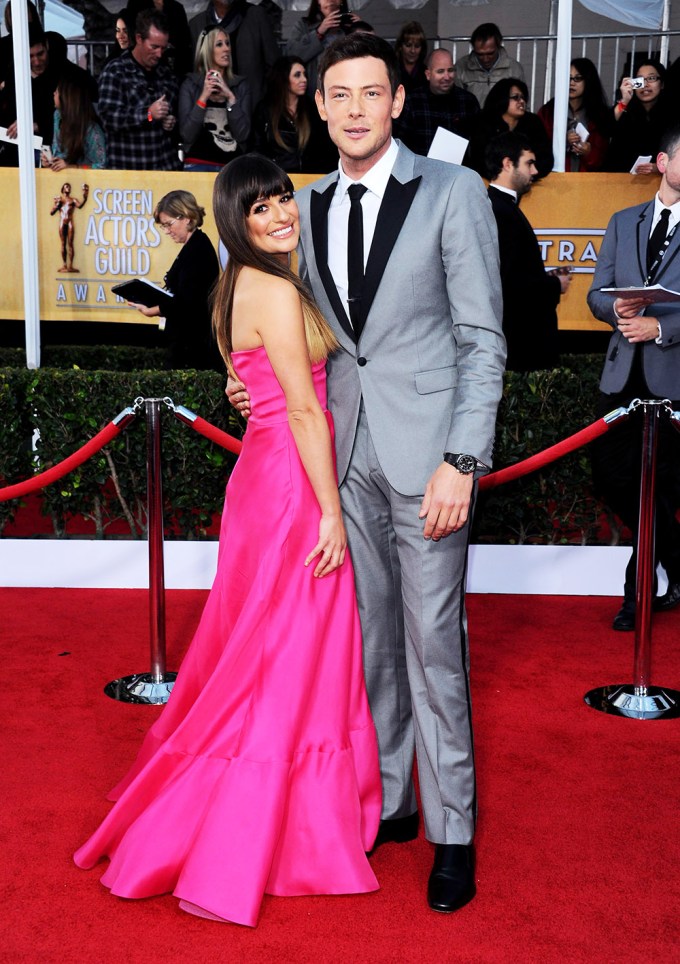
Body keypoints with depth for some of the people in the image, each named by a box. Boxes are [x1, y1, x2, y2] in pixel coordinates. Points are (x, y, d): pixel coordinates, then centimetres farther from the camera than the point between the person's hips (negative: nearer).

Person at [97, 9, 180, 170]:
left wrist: (173, 121, 3)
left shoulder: (166, 73, 15)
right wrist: (148, 114, -25)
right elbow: (108, 117, -14)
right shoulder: (115, 71, -3)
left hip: (167, 165, 5)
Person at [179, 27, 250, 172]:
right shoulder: (190, 84, 3)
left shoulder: (240, 85, 7)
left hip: (232, 166, 2)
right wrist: (203, 97, -13)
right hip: (199, 165, -1)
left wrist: (231, 98, -12)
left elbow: (243, 135, -2)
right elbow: (187, 136, -6)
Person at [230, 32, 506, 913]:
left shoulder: (452, 191, -4)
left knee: (433, 643, -1)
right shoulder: (308, 208, 11)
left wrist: (462, 461, -15)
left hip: (427, 452, -5)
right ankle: (388, 801, 29)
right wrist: (263, 382, 2)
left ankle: (452, 831, 15)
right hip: (346, 450, 5)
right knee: (368, 637, 12)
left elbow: (482, 338, -8)